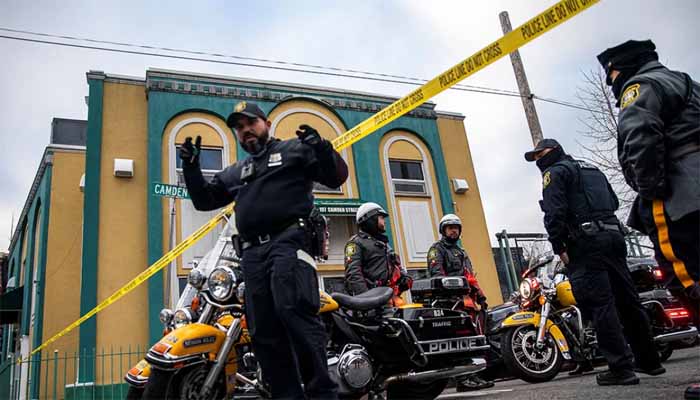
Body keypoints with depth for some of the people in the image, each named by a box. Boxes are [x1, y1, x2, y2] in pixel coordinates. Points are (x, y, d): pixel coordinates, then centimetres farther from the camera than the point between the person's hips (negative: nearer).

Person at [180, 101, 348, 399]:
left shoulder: (294, 149, 14)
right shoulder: (235, 173, 31)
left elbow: (337, 176, 5)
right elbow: (204, 200, 31)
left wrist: (321, 147, -14)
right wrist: (191, 166, 18)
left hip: (288, 242, -6)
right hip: (253, 253, 7)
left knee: (293, 311, -26)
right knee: (263, 332, 1)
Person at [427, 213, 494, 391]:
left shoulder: (461, 252, 31)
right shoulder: (437, 249, 4)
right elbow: (436, 273, -12)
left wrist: (481, 296, 21)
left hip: (467, 300, 9)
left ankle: (473, 375, 12)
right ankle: (463, 378, -17)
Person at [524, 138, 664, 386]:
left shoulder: (555, 172, 2)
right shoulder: (593, 170, 27)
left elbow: (554, 213, -11)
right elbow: (614, 202, 28)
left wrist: (559, 247, -10)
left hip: (587, 242, -8)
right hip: (614, 235, 8)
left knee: (600, 305, -10)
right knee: (628, 301, 12)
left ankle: (621, 368, -12)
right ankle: (649, 360, 20)